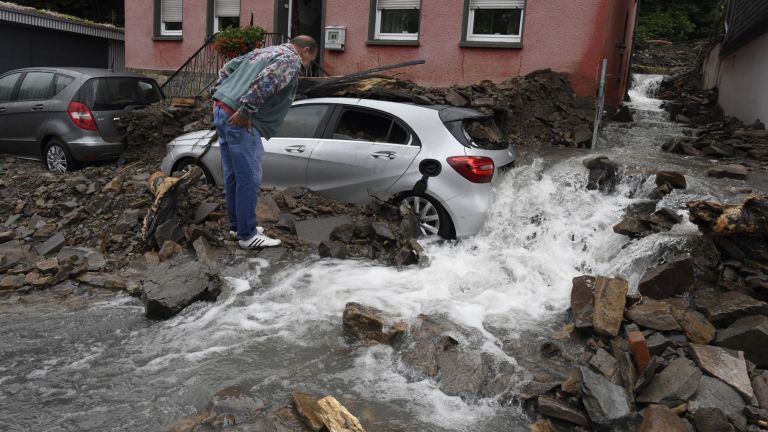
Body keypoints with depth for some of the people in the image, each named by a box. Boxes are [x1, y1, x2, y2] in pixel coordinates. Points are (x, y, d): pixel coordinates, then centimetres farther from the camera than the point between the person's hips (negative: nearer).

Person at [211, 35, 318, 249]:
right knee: (249, 178, -3)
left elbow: (227, 68, 26)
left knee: (233, 174, 16)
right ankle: (247, 235, 4)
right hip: (239, 120, -10)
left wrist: (217, 94, 21)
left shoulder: (264, 51, 24)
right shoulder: (291, 60, -5)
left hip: (222, 110, 10)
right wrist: (245, 111, -21)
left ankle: (237, 224, 27)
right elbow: (264, 81, -23)